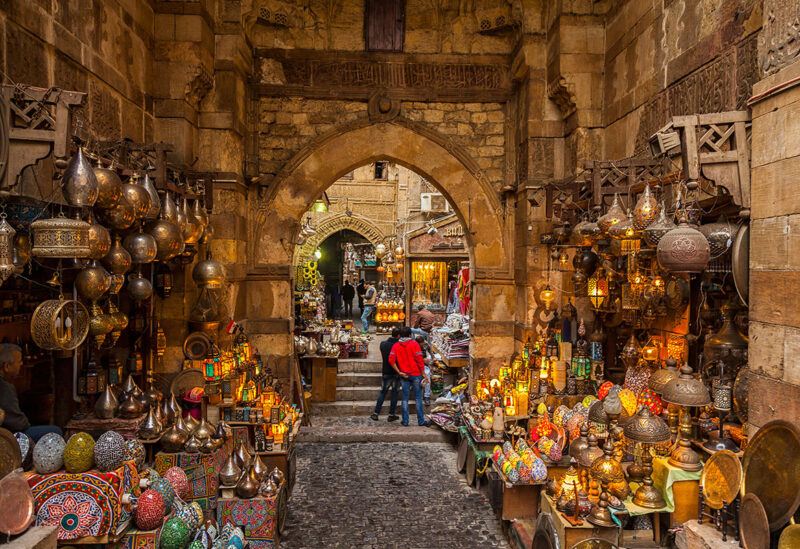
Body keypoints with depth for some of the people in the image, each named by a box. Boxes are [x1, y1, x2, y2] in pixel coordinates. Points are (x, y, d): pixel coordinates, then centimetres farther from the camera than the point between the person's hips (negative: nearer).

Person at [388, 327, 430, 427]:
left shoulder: (396, 346, 3)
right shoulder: (414, 344, -6)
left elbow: (391, 360, -7)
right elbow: (419, 359, -12)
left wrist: (399, 372, -4)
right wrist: (424, 374, -8)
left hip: (404, 375, 3)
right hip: (416, 374, -3)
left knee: (405, 398, 9)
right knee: (418, 398, 3)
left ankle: (405, 421, 12)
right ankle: (421, 421, 7)